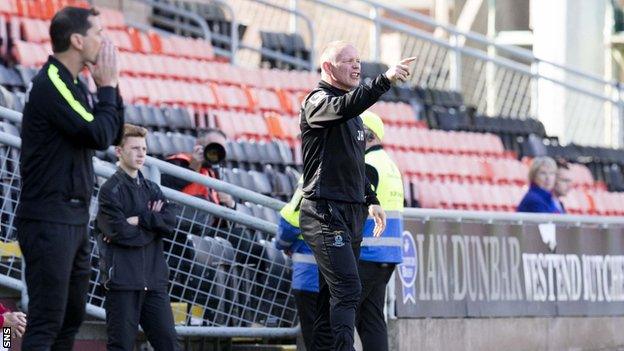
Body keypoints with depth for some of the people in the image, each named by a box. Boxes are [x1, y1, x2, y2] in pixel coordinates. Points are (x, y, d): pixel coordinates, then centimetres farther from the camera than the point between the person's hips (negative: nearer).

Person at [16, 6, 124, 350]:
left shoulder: (73, 85, 14)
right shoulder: (50, 83, -15)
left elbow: (114, 133, 17)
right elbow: (98, 136, -20)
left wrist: (109, 86, 5)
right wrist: (107, 85, -8)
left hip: (74, 219, 10)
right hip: (49, 221, -10)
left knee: (70, 320, 14)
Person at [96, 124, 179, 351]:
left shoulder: (152, 189, 16)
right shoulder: (111, 190, -4)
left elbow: (170, 223, 1)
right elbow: (120, 232, -15)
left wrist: (139, 220, -10)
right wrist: (154, 224, -3)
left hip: (153, 280, 6)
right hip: (122, 279, -6)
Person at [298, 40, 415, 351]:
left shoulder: (352, 112, 20)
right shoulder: (318, 101, -8)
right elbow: (344, 107, -32)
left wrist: (370, 200, 21)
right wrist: (385, 80, -40)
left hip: (352, 214, 9)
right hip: (325, 212, -9)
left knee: (332, 295, 8)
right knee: (347, 290, -19)